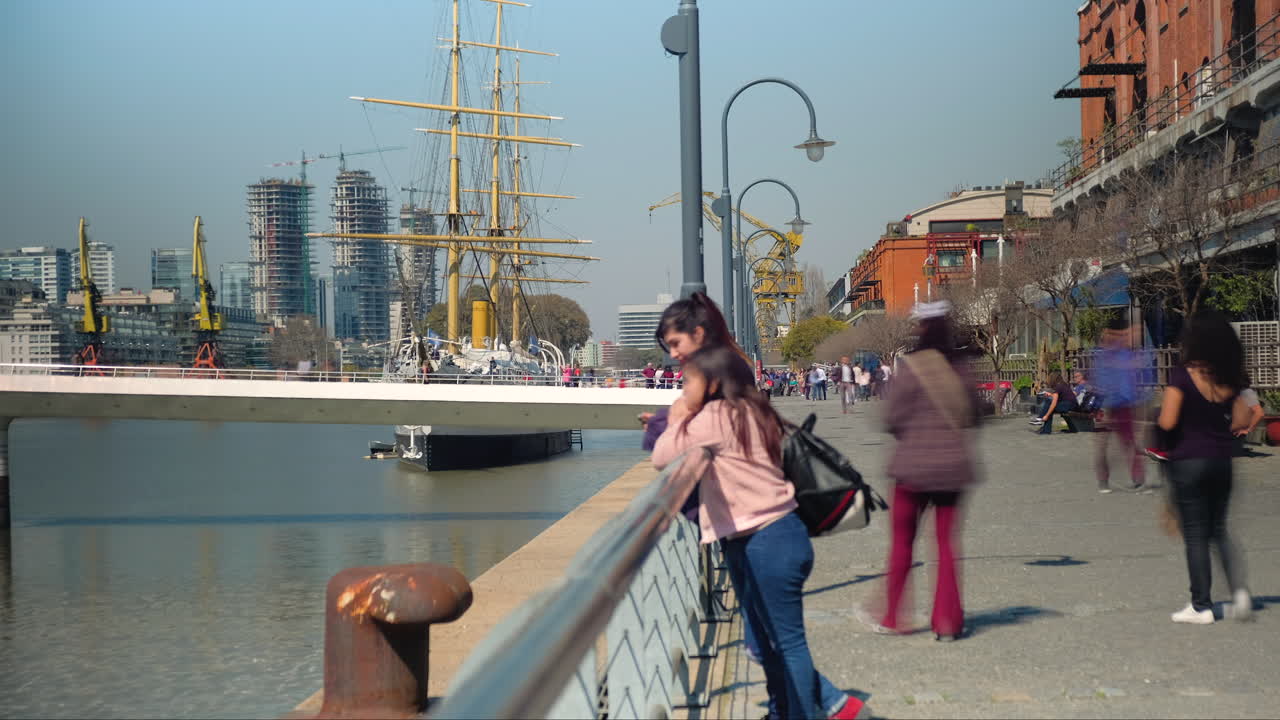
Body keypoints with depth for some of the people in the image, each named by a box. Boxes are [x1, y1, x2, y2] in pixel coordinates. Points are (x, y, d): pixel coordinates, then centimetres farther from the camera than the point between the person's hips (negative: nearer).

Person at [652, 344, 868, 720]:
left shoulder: (715, 416, -13)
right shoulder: (745, 413, 15)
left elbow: (662, 458, -11)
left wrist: (675, 423, 5)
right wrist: (681, 426, 10)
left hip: (767, 544, -10)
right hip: (771, 537, 10)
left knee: (787, 643, 1)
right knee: (766, 643, 17)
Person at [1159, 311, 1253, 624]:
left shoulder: (1182, 375, -15)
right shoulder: (1228, 378, 2)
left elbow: (1167, 422, -19)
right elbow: (1242, 420, 4)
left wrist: (1162, 408, 2)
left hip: (1188, 460, -5)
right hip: (1222, 459, 5)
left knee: (1195, 534, 3)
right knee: (1219, 529, 18)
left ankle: (1202, 606, 7)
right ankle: (1239, 590, 1)